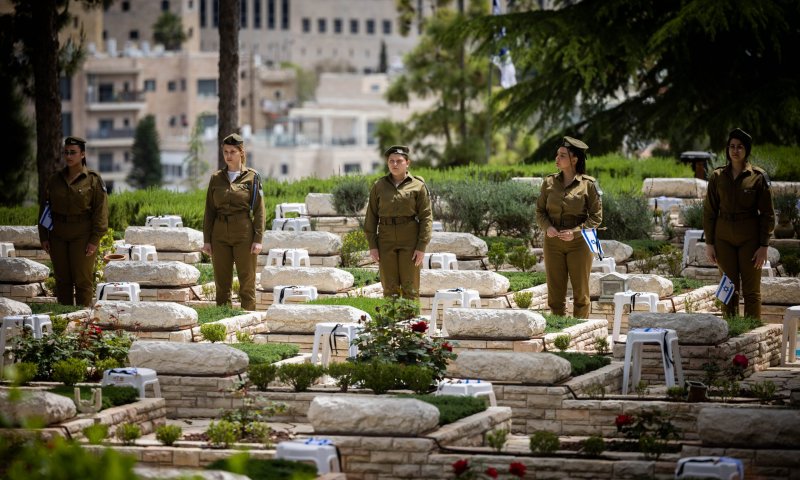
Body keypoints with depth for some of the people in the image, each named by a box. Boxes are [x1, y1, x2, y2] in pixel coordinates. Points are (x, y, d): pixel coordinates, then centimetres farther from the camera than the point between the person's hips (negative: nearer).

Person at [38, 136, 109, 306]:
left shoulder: (93, 180, -4)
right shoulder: (54, 180, 8)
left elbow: (100, 211, -7)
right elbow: (45, 208, 12)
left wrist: (94, 240, -13)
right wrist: (43, 237, 6)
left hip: (82, 238, -4)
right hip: (58, 238, 4)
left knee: (83, 280, -4)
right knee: (62, 280, 9)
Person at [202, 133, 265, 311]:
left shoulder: (251, 177, 0)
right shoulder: (216, 178, 8)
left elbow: (259, 210, -3)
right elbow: (209, 211, 10)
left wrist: (258, 239, -10)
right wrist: (207, 239, 4)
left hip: (244, 233, -3)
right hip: (220, 234, 3)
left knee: (247, 283, -3)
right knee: (221, 284, 4)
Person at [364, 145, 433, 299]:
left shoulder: (418, 186, -2)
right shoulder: (379, 186, 5)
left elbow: (426, 217, -4)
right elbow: (371, 217, 6)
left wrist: (421, 247, -12)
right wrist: (372, 246, -2)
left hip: (410, 242, -2)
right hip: (386, 242, 2)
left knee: (410, 287, -3)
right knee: (390, 288, 2)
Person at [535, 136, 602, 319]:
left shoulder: (588, 184, -6)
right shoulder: (549, 182, 5)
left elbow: (596, 216, -4)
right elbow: (539, 211, 8)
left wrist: (575, 232, -17)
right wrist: (547, 227, -12)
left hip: (578, 243, -3)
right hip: (553, 242, 3)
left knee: (580, 292, 4)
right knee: (555, 293, 5)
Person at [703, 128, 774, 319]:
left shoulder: (758, 177, -4)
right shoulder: (717, 176, 2)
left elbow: (767, 215, -3)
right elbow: (709, 211, 6)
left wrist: (764, 246, -8)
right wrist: (709, 243, 1)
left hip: (750, 238, -2)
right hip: (724, 238, 2)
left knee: (751, 291, 1)